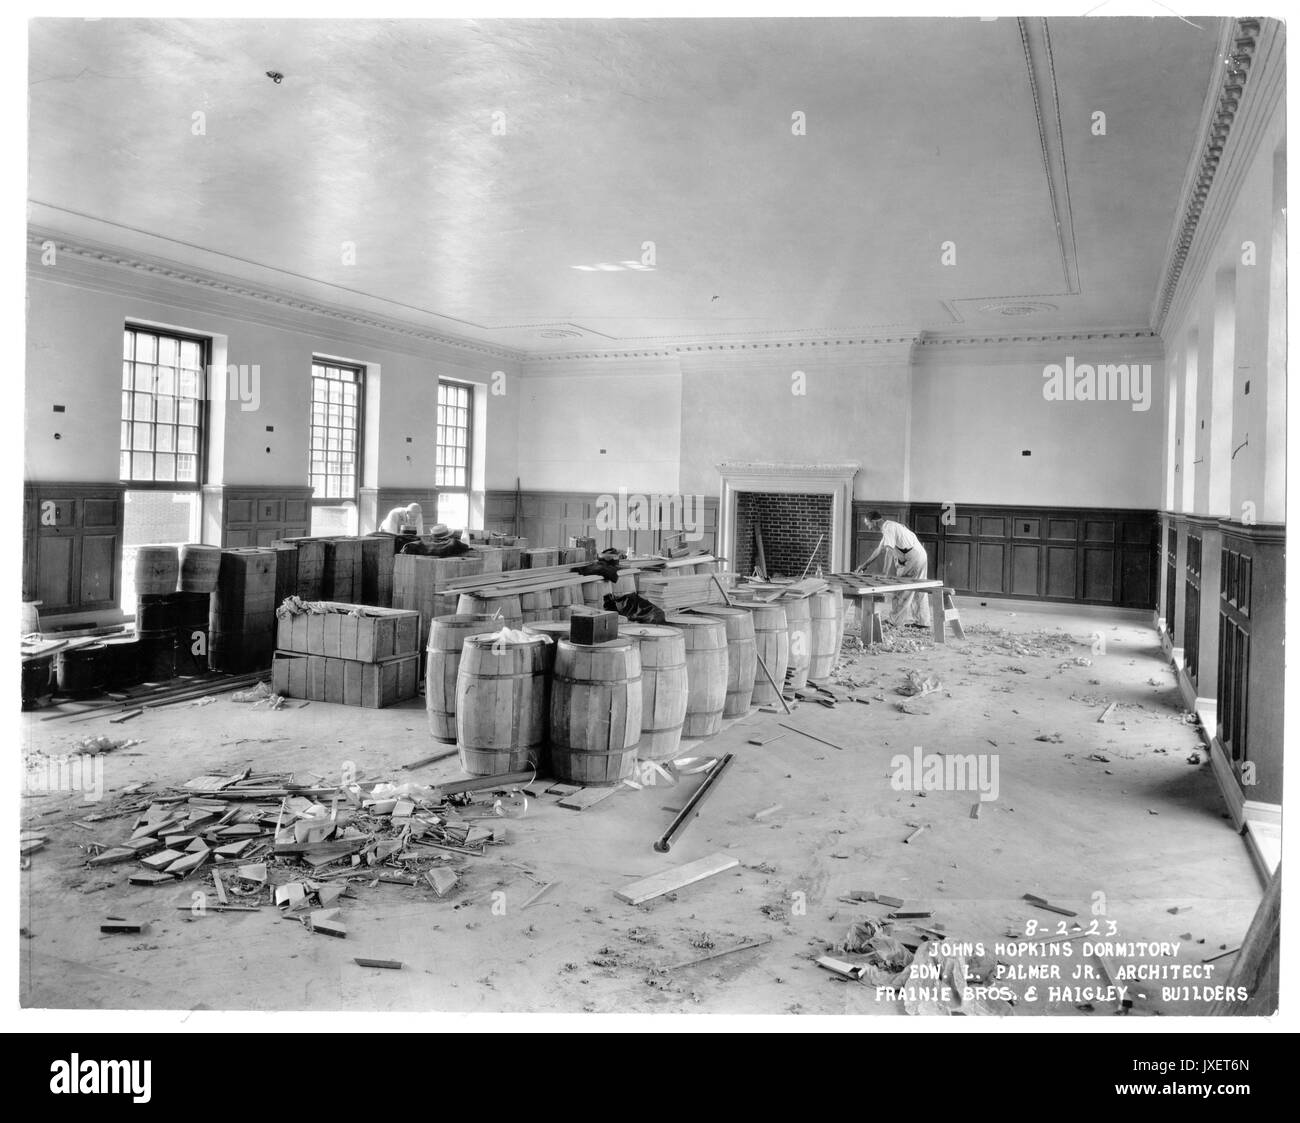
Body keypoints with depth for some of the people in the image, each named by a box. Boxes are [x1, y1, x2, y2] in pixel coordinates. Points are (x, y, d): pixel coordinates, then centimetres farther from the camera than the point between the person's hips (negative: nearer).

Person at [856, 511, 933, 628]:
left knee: (901, 590, -4)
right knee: (919, 590, 13)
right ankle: (923, 621, 17)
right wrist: (864, 565, 30)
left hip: (913, 558, -10)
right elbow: (879, 549, 27)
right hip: (920, 556, 10)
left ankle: (895, 621, 1)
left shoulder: (888, 528, -13)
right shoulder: (890, 526, 20)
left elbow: (890, 551, -22)